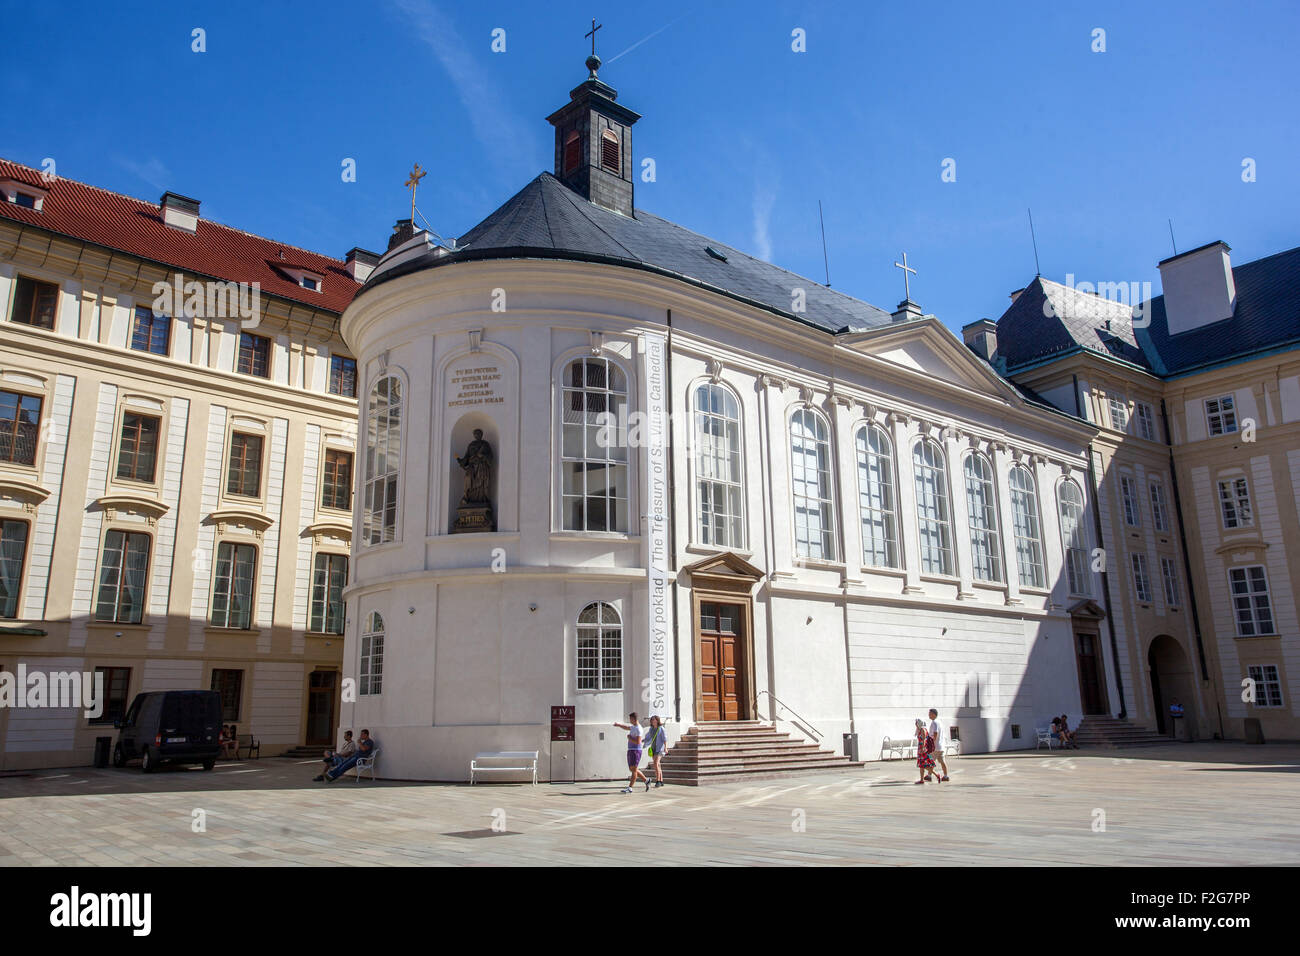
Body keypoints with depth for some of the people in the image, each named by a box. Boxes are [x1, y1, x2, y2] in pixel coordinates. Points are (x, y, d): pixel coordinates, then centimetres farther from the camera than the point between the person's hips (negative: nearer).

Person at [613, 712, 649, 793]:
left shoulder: (639, 729, -15)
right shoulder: (633, 727, 15)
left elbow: (638, 742, -23)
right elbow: (626, 727, 37)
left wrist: (629, 738, -11)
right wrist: (618, 724, 46)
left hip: (636, 750, -10)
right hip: (630, 750, 10)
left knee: (634, 769, -7)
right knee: (632, 769, 12)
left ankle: (630, 788, -8)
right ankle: (646, 780, 22)